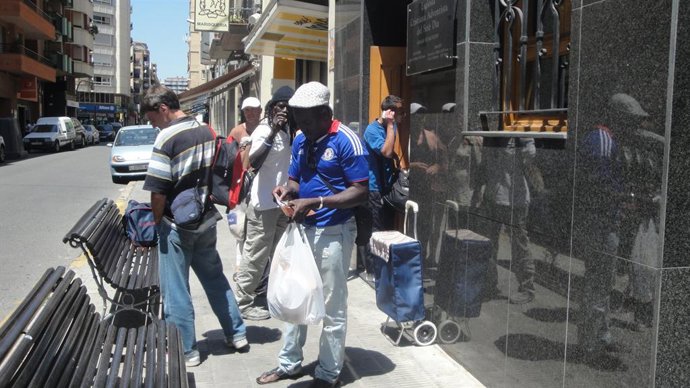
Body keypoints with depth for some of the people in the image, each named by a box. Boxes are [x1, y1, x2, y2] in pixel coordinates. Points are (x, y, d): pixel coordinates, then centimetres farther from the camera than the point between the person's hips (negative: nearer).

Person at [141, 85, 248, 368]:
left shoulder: (167, 138, -17)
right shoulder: (207, 131, 4)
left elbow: (158, 192, -19)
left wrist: (154, 225, -5)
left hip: (177, 226, -7)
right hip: (207, 221, 7)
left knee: (175, 290, 6)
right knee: (215, 277, 20)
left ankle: (185, 352, 15)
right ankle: (236, 334, 28)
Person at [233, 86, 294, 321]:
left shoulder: (289, 131, 9)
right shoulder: (263, 130, -13)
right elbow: (254, 163, -30)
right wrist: (272, 133, -32)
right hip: (265, 203, -8)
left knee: (279, 253, 18)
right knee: (256, 254, -3)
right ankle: (242, 302, 7)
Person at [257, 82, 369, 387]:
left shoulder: (346, 141, -16)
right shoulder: (300, 140, 6)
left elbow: (361, 192, -18)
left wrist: (316, 202, -25)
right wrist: (288, 190, -8)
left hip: (333, 232, -7)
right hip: (303, 228, 8)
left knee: (332, 306, 6)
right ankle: (290, 363, 34)